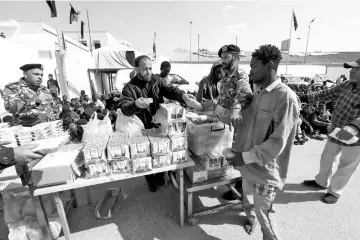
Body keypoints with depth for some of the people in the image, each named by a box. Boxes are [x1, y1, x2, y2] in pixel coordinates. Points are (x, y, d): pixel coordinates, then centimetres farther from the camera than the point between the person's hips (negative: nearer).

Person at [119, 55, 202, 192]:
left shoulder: (157, 80, 0)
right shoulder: (129, 87, -10)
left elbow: (170, 90, -15)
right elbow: (124, 108, -22)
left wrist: (186, 98, -35)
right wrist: (136, 104, -46)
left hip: (160, 125, 3)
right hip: (143, 129, -3)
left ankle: (160, 176, 43)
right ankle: (150, 180, 38)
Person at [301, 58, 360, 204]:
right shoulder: (347, 85, -5)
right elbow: (327, 94, 8)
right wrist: (306, 97, 0)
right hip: (334, 135, 6)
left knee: (345, 168, 14)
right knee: (326, 160, 21)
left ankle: (335, 191, 37)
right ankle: (321, 182, 45)